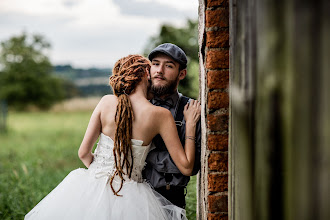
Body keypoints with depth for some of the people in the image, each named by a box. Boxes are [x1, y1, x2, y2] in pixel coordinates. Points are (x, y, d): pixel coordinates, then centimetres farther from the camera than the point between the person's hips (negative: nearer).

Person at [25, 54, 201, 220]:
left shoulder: (106, 102, -2)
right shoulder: (161, 115, -8)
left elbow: (83, 152, -1)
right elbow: (186, 167, -7)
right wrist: (190, 124, 2)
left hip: (94, 187, 2)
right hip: (130, 197, -2)